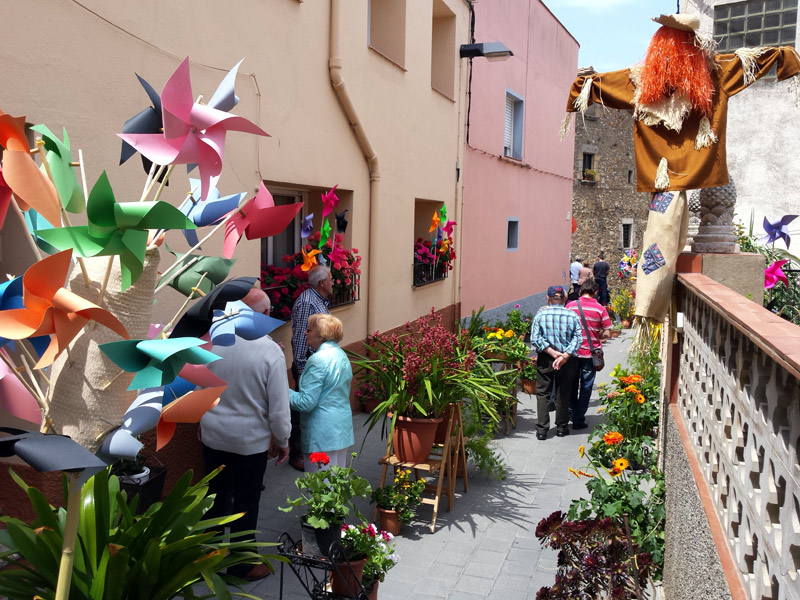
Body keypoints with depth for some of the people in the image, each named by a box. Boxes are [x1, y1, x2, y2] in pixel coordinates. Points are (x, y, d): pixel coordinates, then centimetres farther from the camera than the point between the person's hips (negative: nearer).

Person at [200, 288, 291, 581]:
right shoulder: (270, 351, -21)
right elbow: (279, 405, -17)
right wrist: (283, 441, -1)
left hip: (213, 436, 4)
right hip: (250, 441, -4)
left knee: (216, 494, 22)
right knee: (245, 503, 13)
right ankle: (242, 564, 30)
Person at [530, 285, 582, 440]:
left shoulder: (540, 315, -5)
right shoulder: (572, 316, -3)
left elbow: (536, 338, -12)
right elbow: (577, 338, -12)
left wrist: (552, 353, -12)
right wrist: (565, 355, -16)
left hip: (545, 359, -1)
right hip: (567, 361, 1)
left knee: (542, 394, 7)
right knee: (563, 394, 13)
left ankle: (542, 429, 4)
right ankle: (562, 427, 21)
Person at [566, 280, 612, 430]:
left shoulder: (571, 305, -5)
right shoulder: (600, 309, -7)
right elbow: (607, 334, -7)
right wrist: (597, 336, 12)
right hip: (590, 353, -1)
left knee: (572, 385, 19)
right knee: (586, 387, 9)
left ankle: (572, 413, 30)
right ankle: (579, 419, 12)